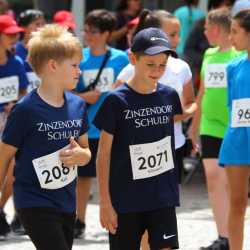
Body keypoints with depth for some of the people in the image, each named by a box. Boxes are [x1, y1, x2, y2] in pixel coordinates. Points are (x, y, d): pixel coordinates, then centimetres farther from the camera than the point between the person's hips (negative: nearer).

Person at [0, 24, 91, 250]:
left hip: (66, 203, 7)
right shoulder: (26, 110, -14)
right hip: (35, 203, -7)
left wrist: (81, 155, -7)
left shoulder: (78, 106, 4)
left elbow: (86, 150, 16)